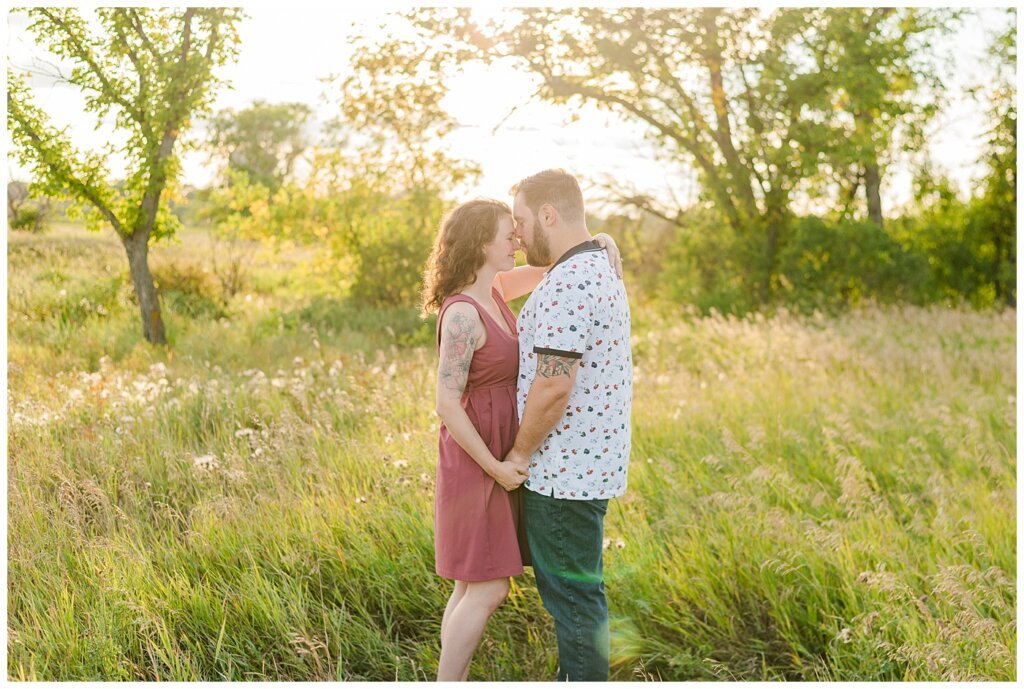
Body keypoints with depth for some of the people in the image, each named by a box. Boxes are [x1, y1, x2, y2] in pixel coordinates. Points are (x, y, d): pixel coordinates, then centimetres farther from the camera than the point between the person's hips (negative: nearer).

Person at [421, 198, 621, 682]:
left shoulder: (491, 290, 6)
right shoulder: (461, 314, -21)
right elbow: (446, 404, -23)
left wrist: (598, 242, -4)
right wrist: (495, 467, -20)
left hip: (498, 456, 9)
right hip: (476, 461, -9)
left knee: (474, 586, 12)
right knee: (488, 589, -5)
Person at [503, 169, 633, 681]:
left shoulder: (568, 284, -21)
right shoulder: (603, 271, 13)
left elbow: (554, 385, -26)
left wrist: (519, 454, -12)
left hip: (564, 471, -10)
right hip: (594, 462, 10)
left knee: (572, 592, 2)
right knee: (567, 585, 20)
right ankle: (575, 677, 32)